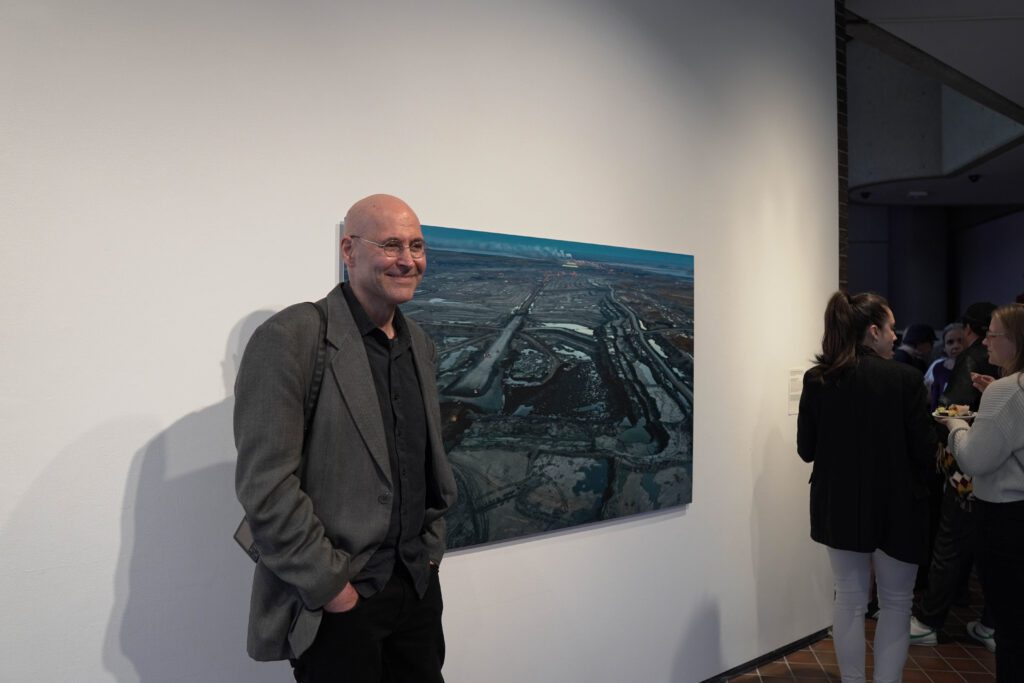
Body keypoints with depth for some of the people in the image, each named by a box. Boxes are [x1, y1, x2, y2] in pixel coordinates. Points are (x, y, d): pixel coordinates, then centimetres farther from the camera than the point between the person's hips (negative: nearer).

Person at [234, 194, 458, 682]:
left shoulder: (420, 345, 8)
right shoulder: (291, 338, -14)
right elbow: (265, 485, -18)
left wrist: (432, 546, 9)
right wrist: (329, 585, -15)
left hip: (418, 586, 6)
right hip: (334, 603, -6)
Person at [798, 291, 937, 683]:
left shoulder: (817, 380, -6)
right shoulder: (904, 378, -15)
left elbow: (806, 449, -1)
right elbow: (925, 453, -11)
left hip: (839, 504, 3)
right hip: (895, 506, -3)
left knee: (849, 599, 16)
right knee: (896, 602, 16)